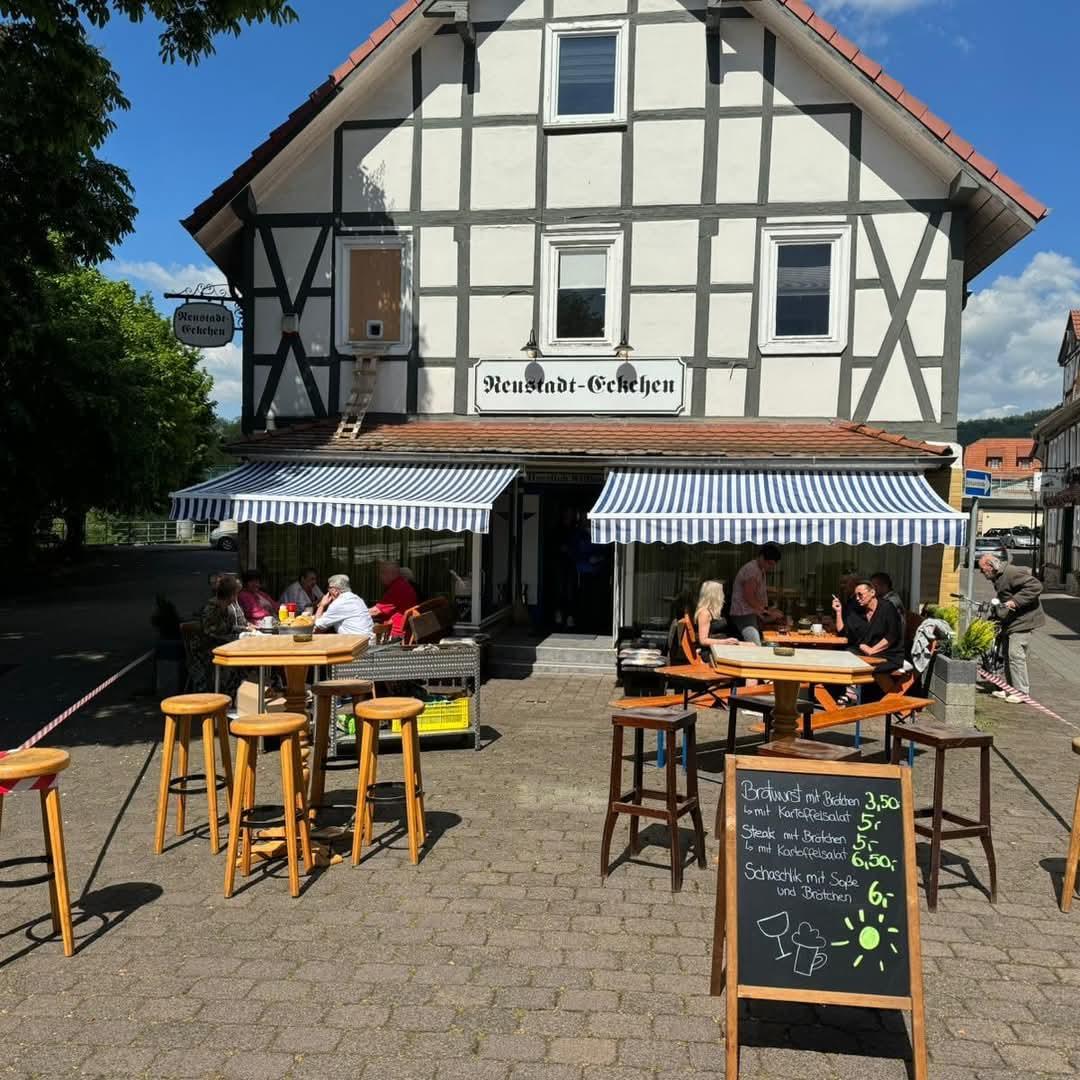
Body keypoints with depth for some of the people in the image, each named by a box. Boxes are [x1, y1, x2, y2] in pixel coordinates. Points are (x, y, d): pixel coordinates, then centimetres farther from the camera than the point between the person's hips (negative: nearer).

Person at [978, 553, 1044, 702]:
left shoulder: (1012, 573, -17)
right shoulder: (999, 577, 16)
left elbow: (1036, 586, -25)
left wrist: (1015, 601, -29)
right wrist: (1001, 623, 23)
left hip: (1023, 621, -11)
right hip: (1010, 623, 11)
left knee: (1016, 655, -12)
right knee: (1008, 655, 14)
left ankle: (1022, 691, -5)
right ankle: (1012, 688, 23)